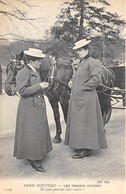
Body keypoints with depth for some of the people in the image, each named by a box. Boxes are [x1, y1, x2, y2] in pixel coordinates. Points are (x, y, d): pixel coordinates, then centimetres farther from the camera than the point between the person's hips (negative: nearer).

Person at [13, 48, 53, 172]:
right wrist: (39, 86, -23)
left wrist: (43, 86, 11)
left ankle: (37, 154, 30)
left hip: (38, 107, 9)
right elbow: (22, 91, -22)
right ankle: (33, 160, 5)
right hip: (29, 108, -9)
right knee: (31, 133, -3)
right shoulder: (23, 73, -14)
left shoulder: (36, 72, 14)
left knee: (39, 131, 15)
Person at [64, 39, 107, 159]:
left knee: (84, 122, -3)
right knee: (78, 122, 14)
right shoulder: (81, 63, 16)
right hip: (78, 98, 9)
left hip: (86, 98, -9)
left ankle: (86, 150, 7)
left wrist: (82, 87, -17)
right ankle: (80, 145, 27)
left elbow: (96, 79, -21)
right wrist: (72, 83, 7)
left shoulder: (92, 62, -11)